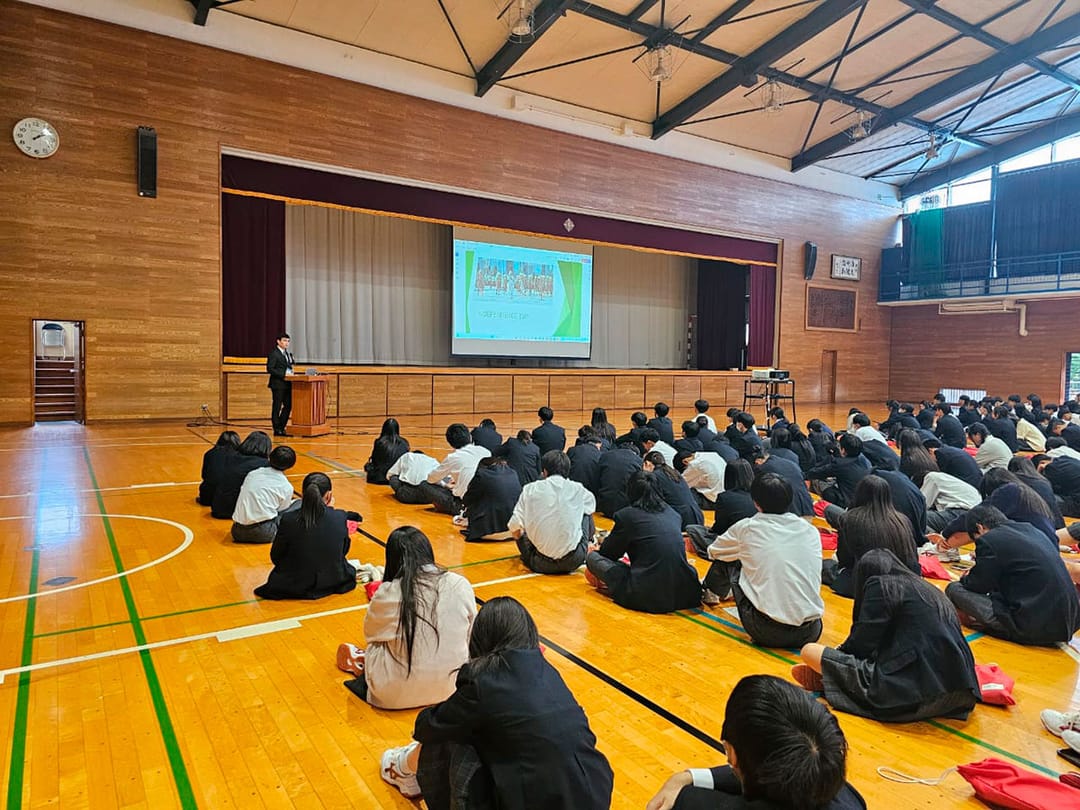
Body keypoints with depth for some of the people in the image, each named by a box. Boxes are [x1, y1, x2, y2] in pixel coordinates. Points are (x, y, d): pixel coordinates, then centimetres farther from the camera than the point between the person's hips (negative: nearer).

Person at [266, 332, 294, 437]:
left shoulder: (288, 353, 16)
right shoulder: (274, 353, -9)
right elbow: (269, 369, -15)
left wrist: (291, 374, 4)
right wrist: (283, 375, -20)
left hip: (287, 384, 8)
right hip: (278, 384, -8)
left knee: (288, 406, 9)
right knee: (277, 407, 0)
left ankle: (281, 427, 20)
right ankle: (277, 430, 6)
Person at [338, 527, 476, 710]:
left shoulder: (387, 594, -16)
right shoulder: (461, 585, -11)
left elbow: (371, 634, 5)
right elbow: (469, 636, 4)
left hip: (397, 695, -2)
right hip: (451, 686, 3)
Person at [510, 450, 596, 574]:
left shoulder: (530, 489, -1)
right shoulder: (578, 489, 1)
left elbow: (515, 528, -4)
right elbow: (592, 505, 24)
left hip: (541, 564, 0)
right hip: (573, 561, 0)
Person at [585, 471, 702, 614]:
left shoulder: (626, 515, -2)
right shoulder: (672, 513, 14)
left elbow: (610, 552, 13)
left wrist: (594, 552, 38)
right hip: (685, 594, 5)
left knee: (592, 556, 6)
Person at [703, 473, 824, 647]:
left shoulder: (746, 528, -1)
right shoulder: (811, 531, 6)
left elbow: (714, 552, 19)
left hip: (767, 633, -3)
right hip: (811, 633, 3)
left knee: (730, 562, 18)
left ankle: (708, 593, 43)